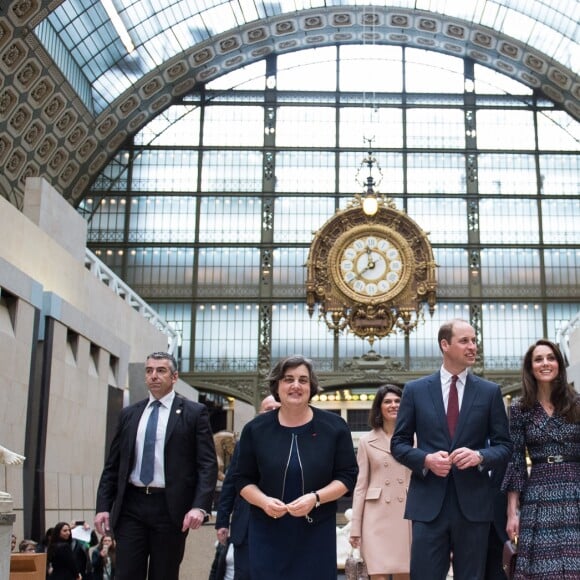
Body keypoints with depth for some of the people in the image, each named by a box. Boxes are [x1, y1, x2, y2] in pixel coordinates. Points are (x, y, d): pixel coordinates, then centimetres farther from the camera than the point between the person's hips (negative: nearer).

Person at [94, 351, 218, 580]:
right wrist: (103, 506, 4)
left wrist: (200, 506, -17)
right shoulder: (129, 414, 13)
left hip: (170, 507, -3)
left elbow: (208, 464, -5)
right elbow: (112, 465, 13)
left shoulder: (194, 412, 1)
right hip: (131, 505, 3)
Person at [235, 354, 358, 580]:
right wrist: (263, 501, -14)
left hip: (316, 531, 0)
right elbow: (243, 479, 7)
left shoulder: (334, 426, -1)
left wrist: (315, 498, -16)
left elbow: (347, 476, 1)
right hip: (268, 532, 1)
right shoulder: (256, 428, 2)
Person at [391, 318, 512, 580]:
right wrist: (426, 459, -13)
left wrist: (479, 456, -14)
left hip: (473, 502, 1)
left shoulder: (490, 391, 6)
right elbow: (398, 444, 6)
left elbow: (504, 446, 7)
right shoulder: (415, 390, 5)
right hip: (428, 502, -1)